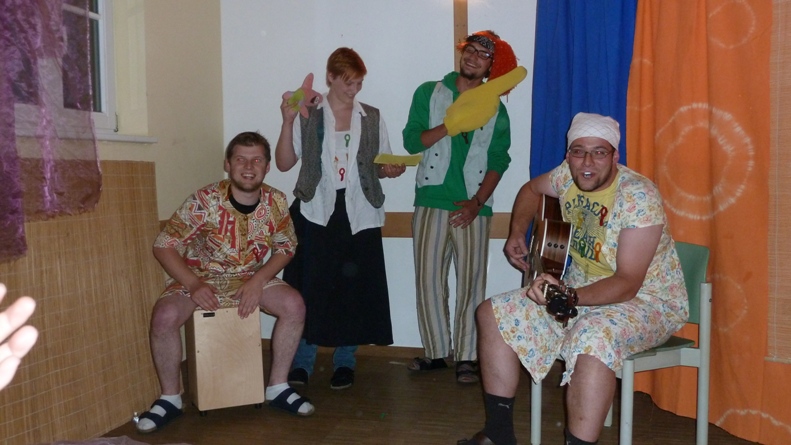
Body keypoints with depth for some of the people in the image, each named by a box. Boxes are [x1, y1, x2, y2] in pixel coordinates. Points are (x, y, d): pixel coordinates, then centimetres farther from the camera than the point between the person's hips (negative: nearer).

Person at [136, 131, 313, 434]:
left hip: (251, 278, 3)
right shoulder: (205, 201, -22)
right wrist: (194, 285, -30)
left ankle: (277, 387, -1)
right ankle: (170, 398, -4)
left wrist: (258, 281, -17)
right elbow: (164, 246, -18)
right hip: (199, 278, -3)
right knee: (165, 315, -29)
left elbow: (286, 247, -1)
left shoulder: (276, 202, -12)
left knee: (294, 305, -19)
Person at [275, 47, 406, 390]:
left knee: (354, 288, 3)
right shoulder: (308, 115, 4)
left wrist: (392, 169, -8)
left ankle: (345, 360, 18)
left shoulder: (372, 117, 11)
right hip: (315, 212, -2)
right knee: (309, 286, -2)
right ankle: (303, 360, 13)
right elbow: (284, 163, 0)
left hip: (359, 214, 2)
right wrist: (287, 122, -11)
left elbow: (382, 166, 15)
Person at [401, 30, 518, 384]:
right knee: (428, 279, 2)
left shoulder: (496, 109, 10)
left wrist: (477, 202, -8)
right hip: (431, 201, 0)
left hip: (473, 207, 0)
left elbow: (498, 162, 4)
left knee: (471, 282, -1)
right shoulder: (429, 93, 8)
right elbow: (412, 141, -2)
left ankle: (466, 357, 7)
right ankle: (436, 351, 14)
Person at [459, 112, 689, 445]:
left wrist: (569, 297, -44)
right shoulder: (569, 176, -5)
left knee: (593, 337, -41)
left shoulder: (638, 197, -24)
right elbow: (532, 189, 20)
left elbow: (628, 284, -30)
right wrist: (517, 233, 8)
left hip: (647, 301, -7)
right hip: (581, 288, 7)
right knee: (492, 314, -1)